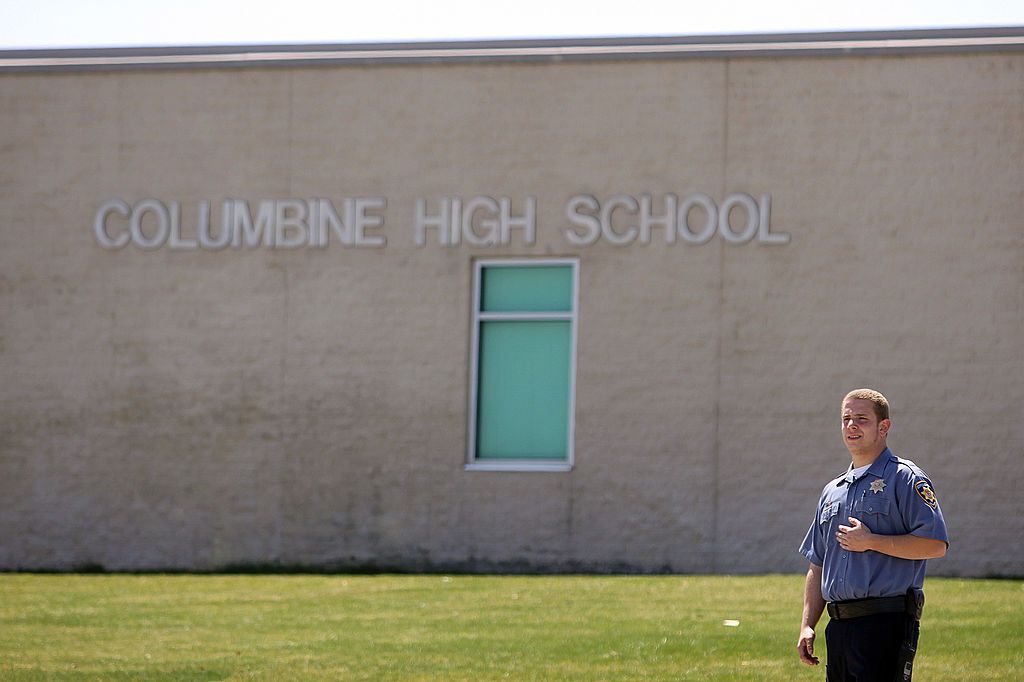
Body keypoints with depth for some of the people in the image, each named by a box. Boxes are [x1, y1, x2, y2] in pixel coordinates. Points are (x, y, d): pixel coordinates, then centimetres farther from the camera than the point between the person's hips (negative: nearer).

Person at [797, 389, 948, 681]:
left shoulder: (905, 479, -2)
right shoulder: (832, 491, 21)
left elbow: (936, 544, -13)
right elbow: (817, 566, 24)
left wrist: (871, 542, -14)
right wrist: (807, 625, 14)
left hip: (886, 623, -7)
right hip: (838, 627, 7)